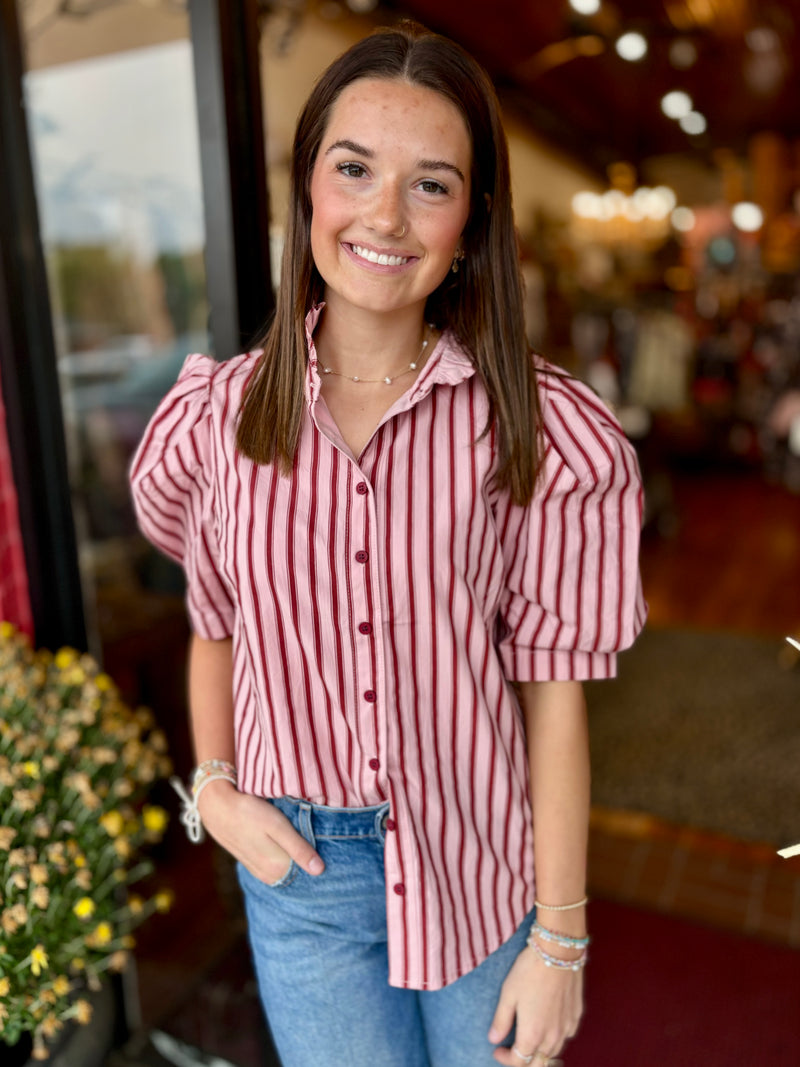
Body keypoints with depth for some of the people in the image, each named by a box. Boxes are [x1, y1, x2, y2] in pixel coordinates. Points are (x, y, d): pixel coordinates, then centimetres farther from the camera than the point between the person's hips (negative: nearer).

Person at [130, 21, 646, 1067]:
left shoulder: (541, 432, -15)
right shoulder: (218, 416, -7)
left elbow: (551, 695, -12)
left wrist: (559, 941, -7)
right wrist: (212, 786, -5)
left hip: (483, 864, -1)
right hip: (299, 864, 2)